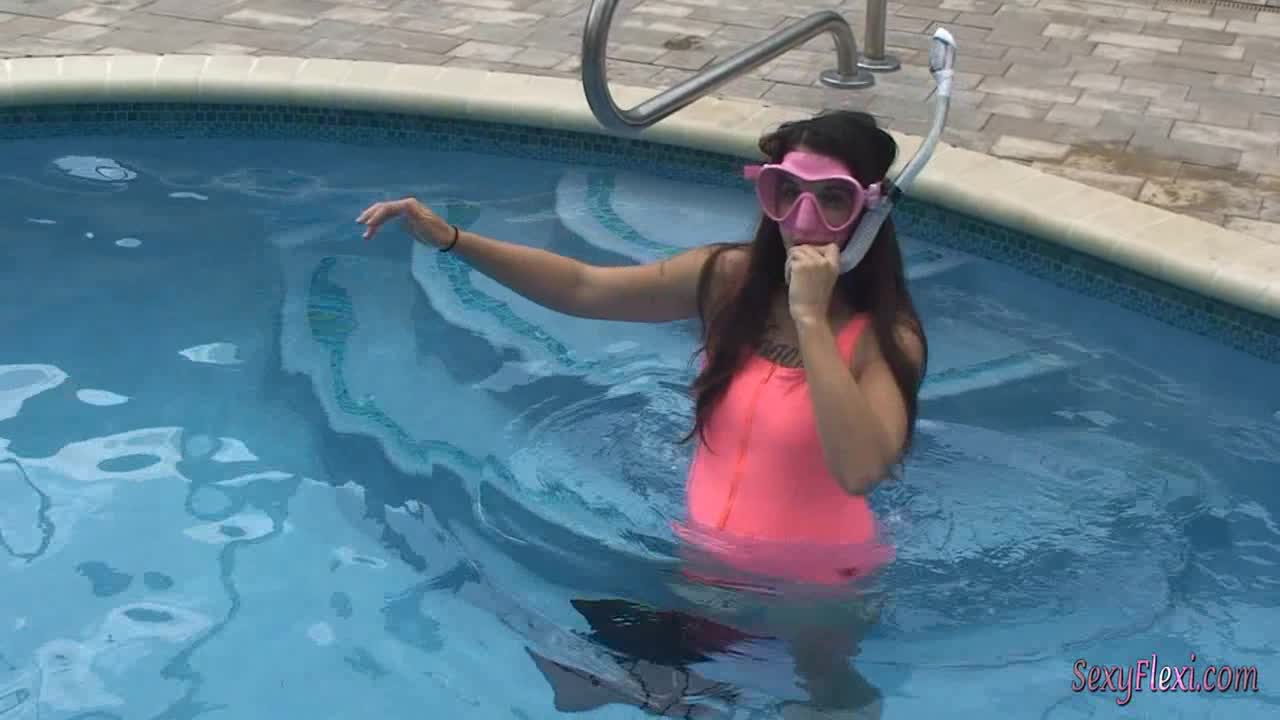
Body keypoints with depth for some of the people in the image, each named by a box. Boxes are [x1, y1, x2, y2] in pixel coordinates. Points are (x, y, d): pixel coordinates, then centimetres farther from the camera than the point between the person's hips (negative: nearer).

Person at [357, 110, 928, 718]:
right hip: (707, 553, 5)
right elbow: (583, 288, -3)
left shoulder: (887, 337, -20)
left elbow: (859, 471, -36)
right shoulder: (730, 278, -8)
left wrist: (811, 318, -36)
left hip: (812, 581, -4)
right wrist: (451, 239, -13)